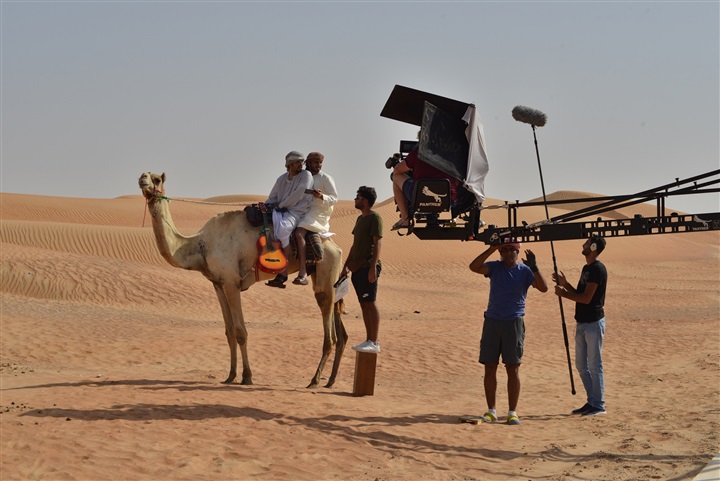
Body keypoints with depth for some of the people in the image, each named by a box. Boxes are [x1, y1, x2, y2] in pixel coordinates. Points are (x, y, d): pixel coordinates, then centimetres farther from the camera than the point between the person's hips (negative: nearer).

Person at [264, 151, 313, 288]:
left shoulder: (306, 176, -1)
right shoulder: (281, 179, 16)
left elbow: (298, 194, -11)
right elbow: (272, 198, 18)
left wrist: (280, 205, -8)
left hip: (296, 212, -7)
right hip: (280, 210, 7)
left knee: (282, 227, -35)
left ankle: (283, 273, -31)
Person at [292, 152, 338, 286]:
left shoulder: (325, 178, 0)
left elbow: (334, 199, -5)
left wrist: (321, 196, -24)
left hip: (318, 213, -8)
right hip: (302, 212, 8)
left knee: (299, 233, -31)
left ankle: (303, 273, -38)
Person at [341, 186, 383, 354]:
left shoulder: (374, 218, -8)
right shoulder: (360, 219, 19)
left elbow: (377, 243, -15)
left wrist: (373, 267, -22)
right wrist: (346, 266, 22)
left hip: (368, 266, -9)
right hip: (357, 267, 9)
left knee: (369, 303, -10)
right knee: (363, 304, 9)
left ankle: (374, 342, -10)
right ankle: (369, 340, 12)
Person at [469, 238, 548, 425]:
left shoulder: (525, 271, 1)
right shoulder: (494, 267, 5)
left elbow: (543, 288, -14)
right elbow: (474, 267, -13)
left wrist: (533, 266, -23)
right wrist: (491, 249, -17)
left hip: (514, 323, -2)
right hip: (492, 322, 2)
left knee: (513, 368, 0)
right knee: (490, 367, 3)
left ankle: (513, 412, 5)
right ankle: (491, 411, 11)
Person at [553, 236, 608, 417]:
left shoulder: (598, 269, -15)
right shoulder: (587, 268, 15)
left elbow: (586, 298, -20)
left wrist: (563, 293, -12)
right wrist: (565, 284, 8)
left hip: (594, 322, -10)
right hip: (582, 322, 10)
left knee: (594, 365, -5)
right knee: (581, 365, 13)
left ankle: (599, 405, 1)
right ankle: (592, 402, 21)